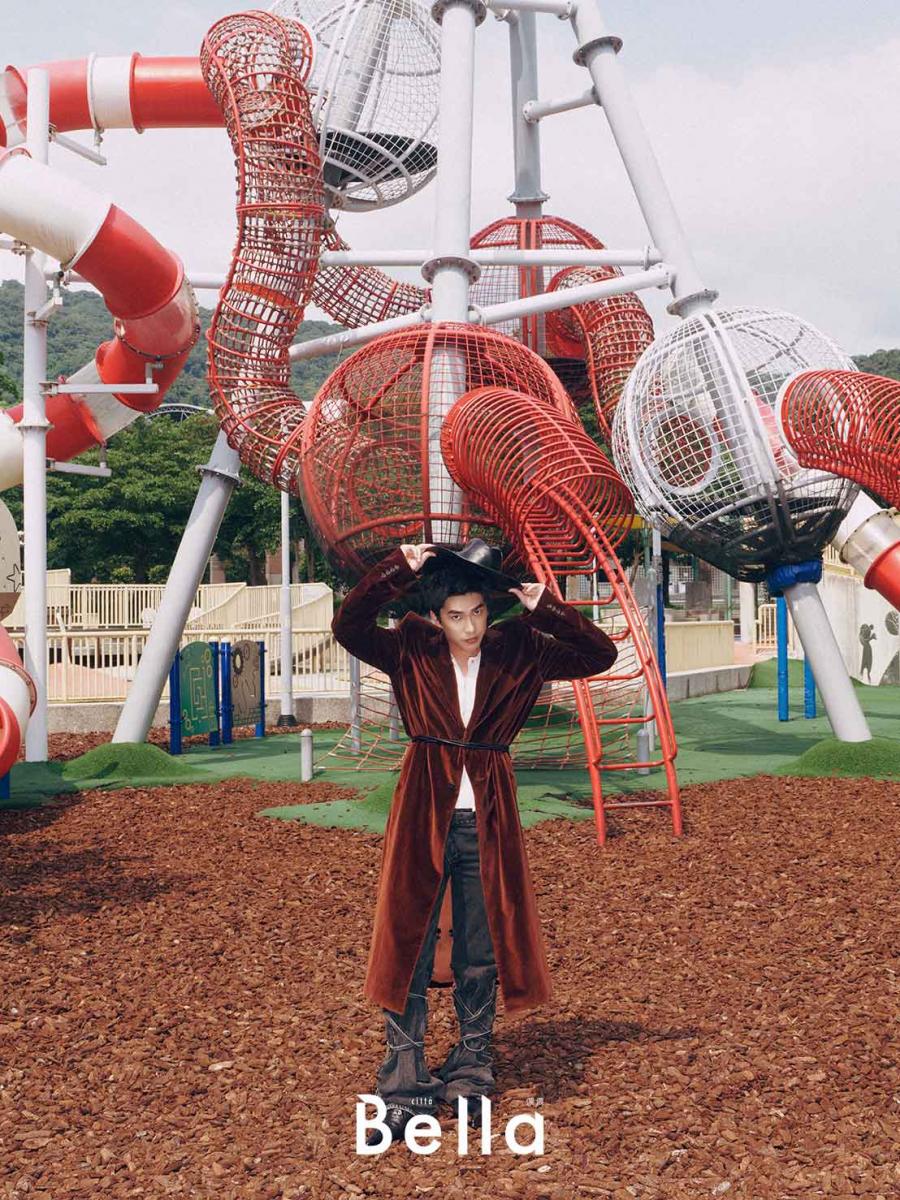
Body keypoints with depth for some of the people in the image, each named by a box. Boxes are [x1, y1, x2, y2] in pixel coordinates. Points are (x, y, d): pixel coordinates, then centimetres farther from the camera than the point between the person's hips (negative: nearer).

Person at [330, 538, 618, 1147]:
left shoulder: (518, 651, 1)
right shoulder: (411, 649, -2)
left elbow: (600, 655, -1)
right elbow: (348, 626, -16)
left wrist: (545, 609, -13)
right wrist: (399, 569, -22)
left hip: (487, 821, 1)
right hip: (424, 815, -1)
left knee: (481, 958, 10)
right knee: (408, 951, 1)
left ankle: (471, 1077, 26)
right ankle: (404, 1090, 9)